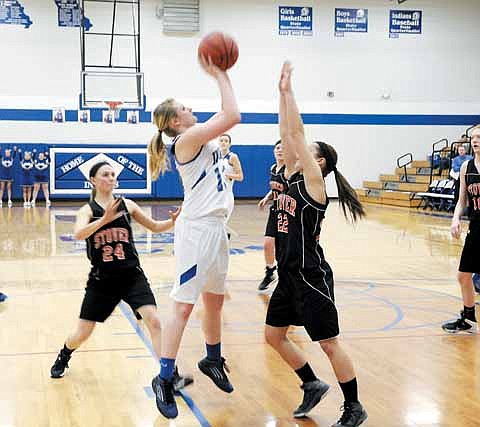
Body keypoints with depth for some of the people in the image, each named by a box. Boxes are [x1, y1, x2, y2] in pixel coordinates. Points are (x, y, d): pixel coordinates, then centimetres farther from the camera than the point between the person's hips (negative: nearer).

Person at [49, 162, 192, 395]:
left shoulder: (127, 205, 3)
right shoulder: (87, 210, -3)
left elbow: (155, 226, 12)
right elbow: (78, 234, -24)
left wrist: (173, 221, -9)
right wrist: (104, 220, -39)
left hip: (132, 276, 1)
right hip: (102, 279, -1)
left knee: (154, 321, -17)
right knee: (82, 333, 6)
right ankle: (63, 358, 40)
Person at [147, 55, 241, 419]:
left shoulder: (203, 139, 13)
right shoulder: (187, 139, -14)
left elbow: (229, 116, 23)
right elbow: (232, 116, -21)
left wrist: (224, 75, 14)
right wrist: (219, 75, -11)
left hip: (216, 228, 9)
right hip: (197, 229, -9)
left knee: (215, 300, 19)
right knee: (183, 305, -6)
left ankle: (213, 360, 36)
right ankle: (164, 380, 0)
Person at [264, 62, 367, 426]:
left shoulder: (314, 181, -11)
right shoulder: (294, 176, 9)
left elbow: (297, 133, -16)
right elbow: (288, 135, 5)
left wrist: (289, 91, -12)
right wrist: (282, 94, 5)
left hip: (311, 276, -9)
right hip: (290, 275, 9)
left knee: (329, 344, -1)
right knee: (274, 335, 14)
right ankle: (313, 385, 29)